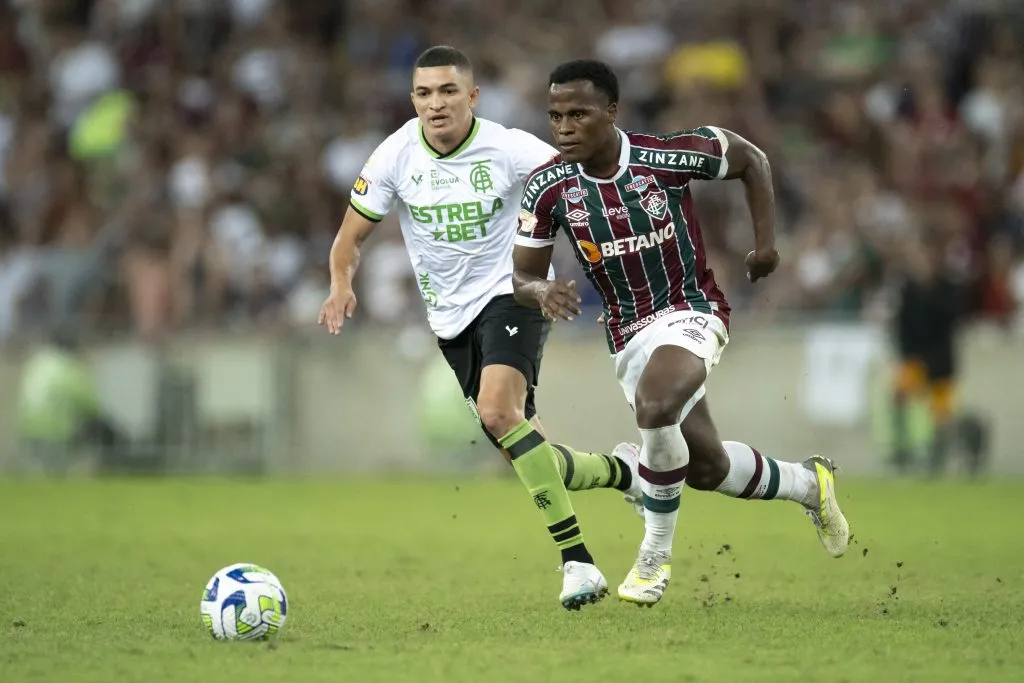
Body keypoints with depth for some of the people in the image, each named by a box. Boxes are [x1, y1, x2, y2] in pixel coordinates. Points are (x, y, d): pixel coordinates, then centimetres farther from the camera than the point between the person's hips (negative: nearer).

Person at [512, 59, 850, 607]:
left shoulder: (668, 156, -18)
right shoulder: (549, 188, -9)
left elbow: (752, 160, 0)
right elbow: (520, 277, -2)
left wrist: (766, 242, -2)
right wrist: (541, 290, -25)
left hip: (690, 310, -5)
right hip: (627, 332, 5)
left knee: (653, 408, -34)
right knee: (707, 469, 9)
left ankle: (655, 556, -14)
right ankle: (808, 483, 40)